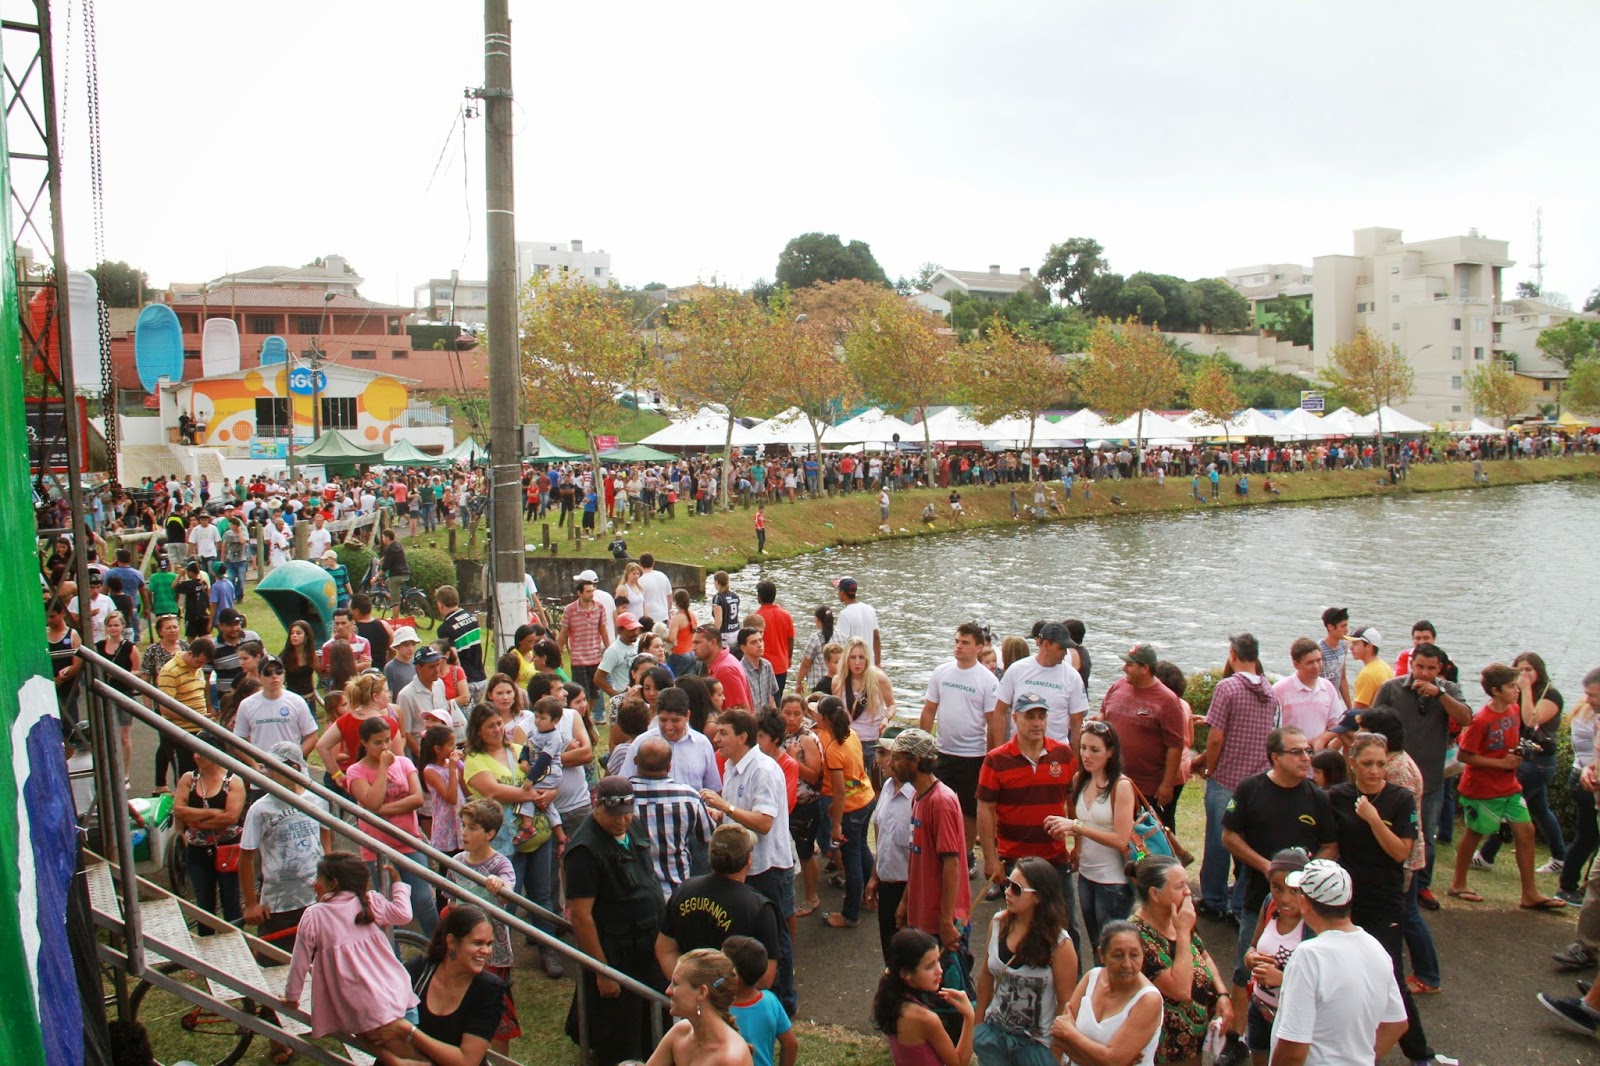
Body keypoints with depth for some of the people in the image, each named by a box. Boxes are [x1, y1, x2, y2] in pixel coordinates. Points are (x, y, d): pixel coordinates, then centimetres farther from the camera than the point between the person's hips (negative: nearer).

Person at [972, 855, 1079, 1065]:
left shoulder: (1058, 943, -19)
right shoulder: (997, 923, -8)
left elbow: (1066, 1003, -13)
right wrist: (978, 1023, 10)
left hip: (1036, 1042, -4)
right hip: (994, 1032, 4)